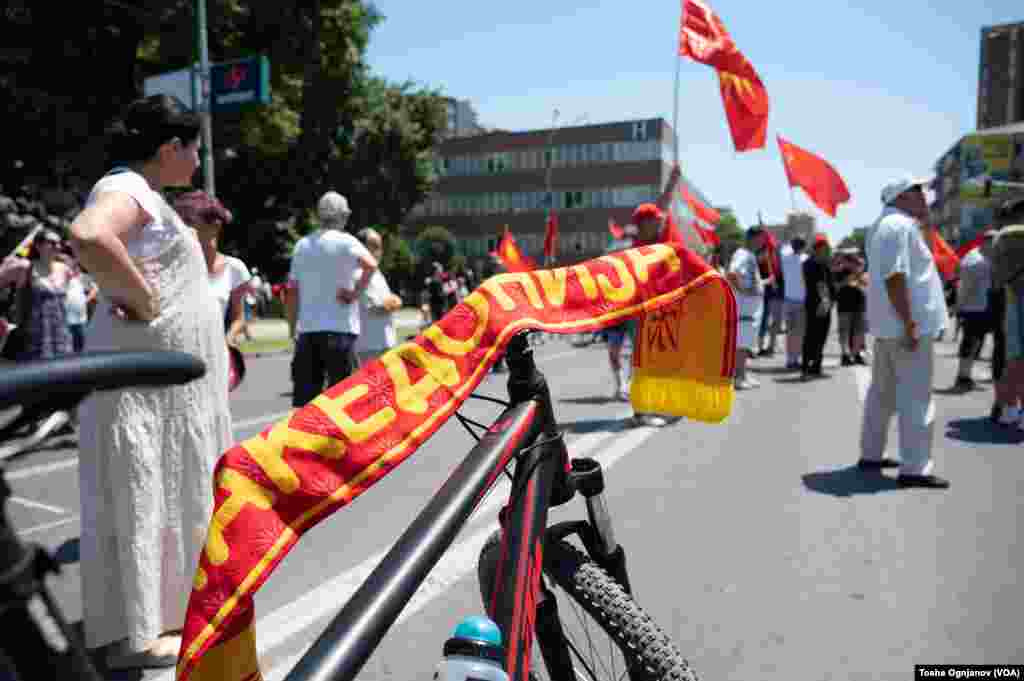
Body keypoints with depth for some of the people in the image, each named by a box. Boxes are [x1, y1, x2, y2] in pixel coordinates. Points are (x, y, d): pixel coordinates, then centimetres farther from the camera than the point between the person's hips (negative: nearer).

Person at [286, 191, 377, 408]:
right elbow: (370, 264, -26)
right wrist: (356, 293, -13)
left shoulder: (302, 245, 11)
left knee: (304, 392, 10)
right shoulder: (345, 241, -5)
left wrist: (293, 327, 18)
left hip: (307, 328, 5)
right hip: (339, 327, -5)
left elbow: (293, 292, 12)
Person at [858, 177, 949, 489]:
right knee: (916, 397, -6)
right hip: (908, 324, -10)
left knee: (882, 392, 15)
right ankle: (914, 468, -3)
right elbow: (894, 276, -24)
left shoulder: (884, 225, 18)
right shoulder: (901, 226, -14)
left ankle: (871, 454, 23)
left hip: (888, 324, 10)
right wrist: (909, 324, -25)